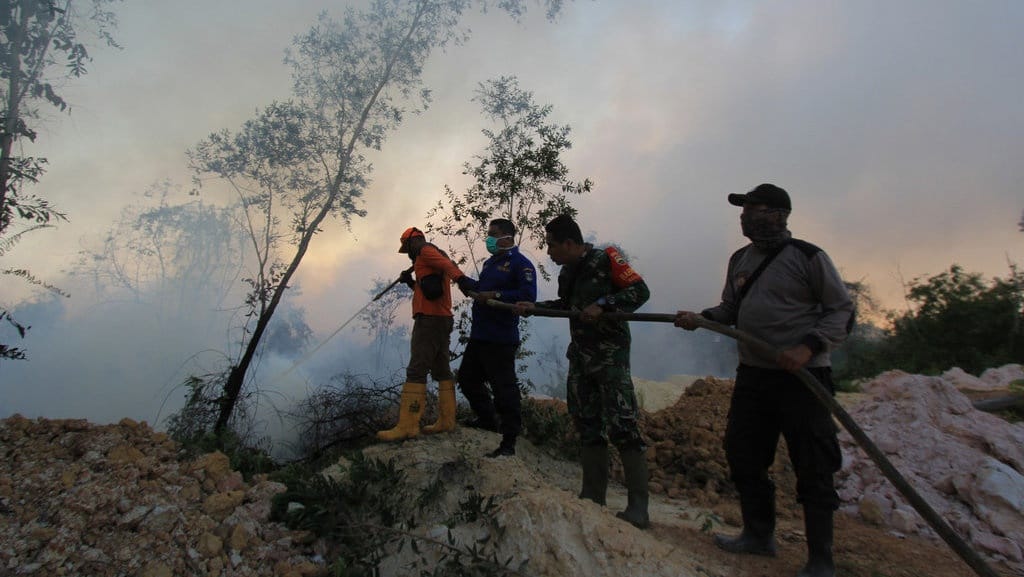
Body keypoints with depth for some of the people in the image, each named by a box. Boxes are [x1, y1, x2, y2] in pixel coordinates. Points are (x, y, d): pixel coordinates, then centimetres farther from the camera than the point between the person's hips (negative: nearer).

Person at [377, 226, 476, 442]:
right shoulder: (435, 258, 26)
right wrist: (411, 282, 20)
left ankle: (407, 426, -15)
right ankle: (447, 420, 13)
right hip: (443, 319, 10)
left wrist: (461, 279, -43)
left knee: (416, 371, -13)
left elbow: (447, 264, -26)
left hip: (429, 319, -10)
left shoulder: (426, 251, -3)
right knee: (441, 370, 11)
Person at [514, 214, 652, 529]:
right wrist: (534, 307, 21)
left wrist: (602, 304, -24)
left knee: (622, 426, -11)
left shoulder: (605, 259, -11)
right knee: (588, 428, 10)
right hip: (580, 357, 8)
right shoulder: (567, 272, 13)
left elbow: (640, 290, -14)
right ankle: (593, 497, 19)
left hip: (610, 354, -8)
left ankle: (638, 507, -4)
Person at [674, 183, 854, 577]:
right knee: (743, 455, 13)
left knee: (812, 467, 1)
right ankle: (759, 535, 31)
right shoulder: (739, 260, 11)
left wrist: (809, 346, -20)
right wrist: (701, 318, -1)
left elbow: (842, 310, -6)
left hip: (802, 377, -7)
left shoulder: (807, 257, -8)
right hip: (752, 374, 7)